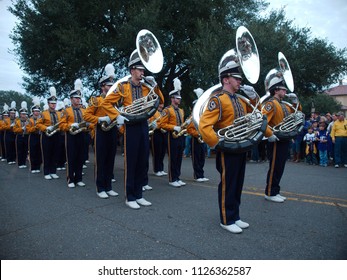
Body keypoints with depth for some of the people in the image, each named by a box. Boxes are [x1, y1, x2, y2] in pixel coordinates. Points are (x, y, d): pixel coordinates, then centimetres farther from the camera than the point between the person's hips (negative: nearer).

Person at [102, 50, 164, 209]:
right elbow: (106, 103, -4)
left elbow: (160, 102, 10)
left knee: (143, 163, 9)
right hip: (131, 127, -5)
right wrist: (117, 117, -14)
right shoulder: (123, 86, -2)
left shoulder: (145, 87, 12)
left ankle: (138, 195, 22)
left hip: (144, 126, 6)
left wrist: (154, 86, -2)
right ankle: (129, 197, 12)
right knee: (131, 163, 0)